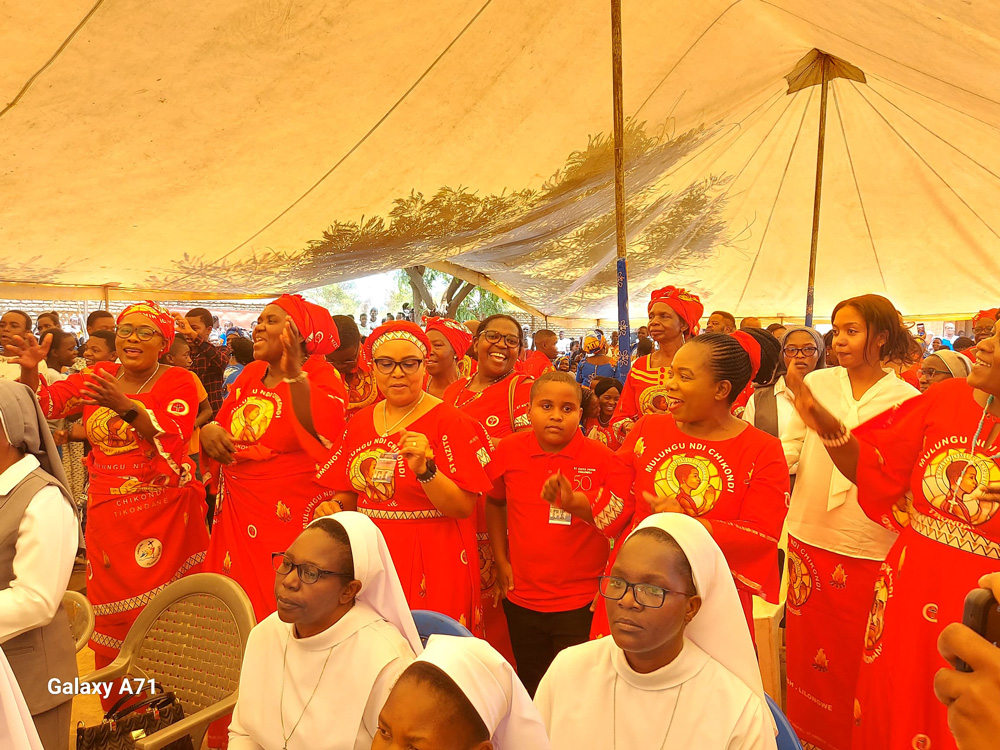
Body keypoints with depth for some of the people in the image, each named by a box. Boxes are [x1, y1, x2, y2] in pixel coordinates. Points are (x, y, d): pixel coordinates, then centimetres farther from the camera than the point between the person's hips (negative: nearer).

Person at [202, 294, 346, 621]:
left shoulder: (321, 375, -6)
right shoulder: (249, 376, 13)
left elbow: (323, 433, -24)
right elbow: (222, 426, 18)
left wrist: (293, 374, -29)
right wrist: (208, 431, -4)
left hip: (290, 517, -6)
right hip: (237, 514, 6)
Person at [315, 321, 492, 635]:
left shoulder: (449, 422, -9)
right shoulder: (360, 423, 8)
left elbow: (464, 508, -15)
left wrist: (424, 469, -29)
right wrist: (335, 507, -2)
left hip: (432, 564, -4)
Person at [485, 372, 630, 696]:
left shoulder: (602, 458, -11)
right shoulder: (509, 450, -3)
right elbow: (495, 501, 13)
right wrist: (500, 561, 10)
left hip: (581, 605, -3)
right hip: (522, 599, 3)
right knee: (530, 690, 22)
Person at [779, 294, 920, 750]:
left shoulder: (907, 400, -3)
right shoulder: (816, 383, 1)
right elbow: (790, 448, 1)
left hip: (871, 550, -2)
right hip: (810, 537, 2)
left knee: (857, 658, 11)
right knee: (809, 647, 14)